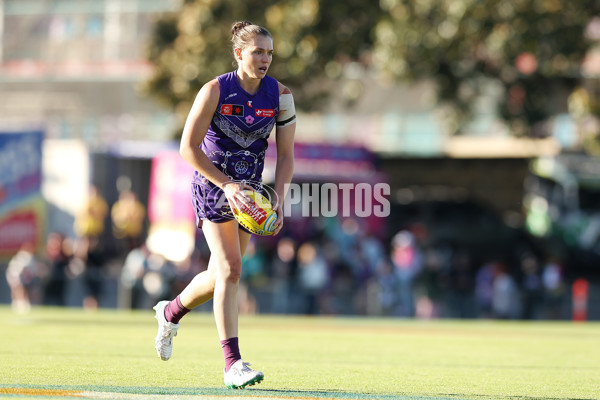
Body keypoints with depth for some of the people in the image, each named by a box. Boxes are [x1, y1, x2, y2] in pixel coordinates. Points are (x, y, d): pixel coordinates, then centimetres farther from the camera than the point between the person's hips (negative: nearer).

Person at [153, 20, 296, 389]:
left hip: (249, 189, 5)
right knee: (230, 269, -17)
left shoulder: (280, 96, -4)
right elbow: (189, 147, -12)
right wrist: (227, 185, -20)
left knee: (220, 275, 11)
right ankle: (233, 364, -19)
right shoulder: (215, 91, -14)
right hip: (212, 184, -5)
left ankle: (170, 313, 42)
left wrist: (279, 200, -11)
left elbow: (286, 154, 1)